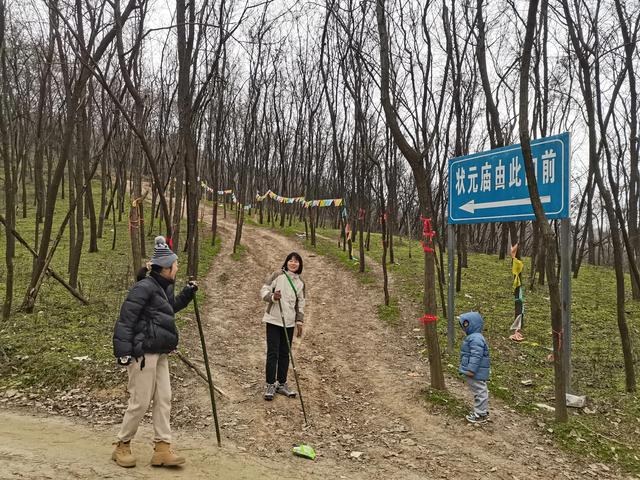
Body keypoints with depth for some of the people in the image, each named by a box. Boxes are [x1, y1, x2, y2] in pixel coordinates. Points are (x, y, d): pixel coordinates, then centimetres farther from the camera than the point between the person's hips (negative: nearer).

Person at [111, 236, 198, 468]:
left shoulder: (164, 287, 14)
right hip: (143, 352, -9)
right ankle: (122, 446, 17)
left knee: (163, 399, 7)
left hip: (160, 353, 9)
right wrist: (123, 350, -23)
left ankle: (162, 449, 12)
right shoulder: (144, 287, -15)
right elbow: (125, 318, -19)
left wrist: (187, 293, 21)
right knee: (140, 402, -2)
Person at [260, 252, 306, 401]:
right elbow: (264, 291, -6)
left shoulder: (300, 283, 9)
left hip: (289, 322, 4)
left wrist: (299, 321, 10)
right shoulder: (277, 275, -5)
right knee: (272, 353, -4)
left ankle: (282, 384, 21)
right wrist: (272, 297, -25)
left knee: (285, 354, 10)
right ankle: (270, 385, 6)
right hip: (273, 320, -4)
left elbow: (300, 304, 15)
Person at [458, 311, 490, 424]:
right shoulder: (473, 337, 13)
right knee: (478, 391, 19)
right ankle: (480, 411, 31)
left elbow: (476, 356, -28)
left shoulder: (476, 339, -23)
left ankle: (481, 415, 8)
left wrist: (471, 369, -28)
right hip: (474, 372, 11)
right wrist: (467, 368, 25)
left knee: (480, 391, 0)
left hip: (477, 373, -11)